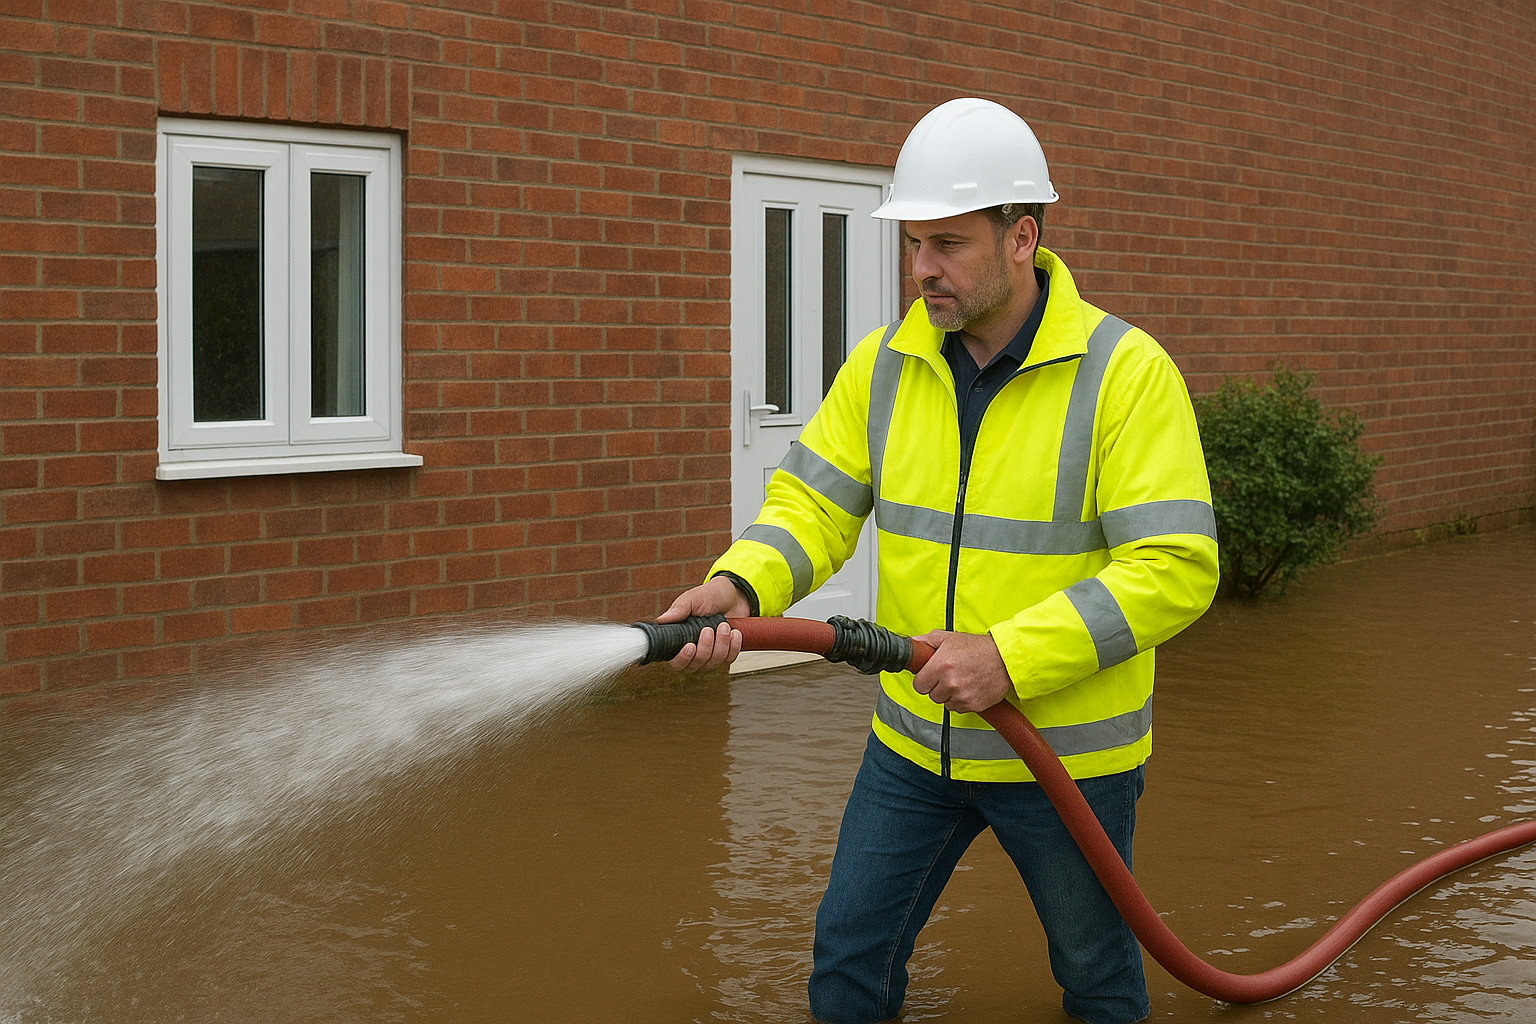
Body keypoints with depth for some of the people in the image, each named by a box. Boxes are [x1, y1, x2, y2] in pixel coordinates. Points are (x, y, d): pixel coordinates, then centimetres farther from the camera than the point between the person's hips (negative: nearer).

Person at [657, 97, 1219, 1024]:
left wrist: (1011, 657, -30)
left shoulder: (1127, 373, -18)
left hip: (1067, 753, -4)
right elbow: (813, 505, -2)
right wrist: (741, 585, -24)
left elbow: (1176, 568, -23)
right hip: (915, 742, 4)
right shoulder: (884, 366, -1)